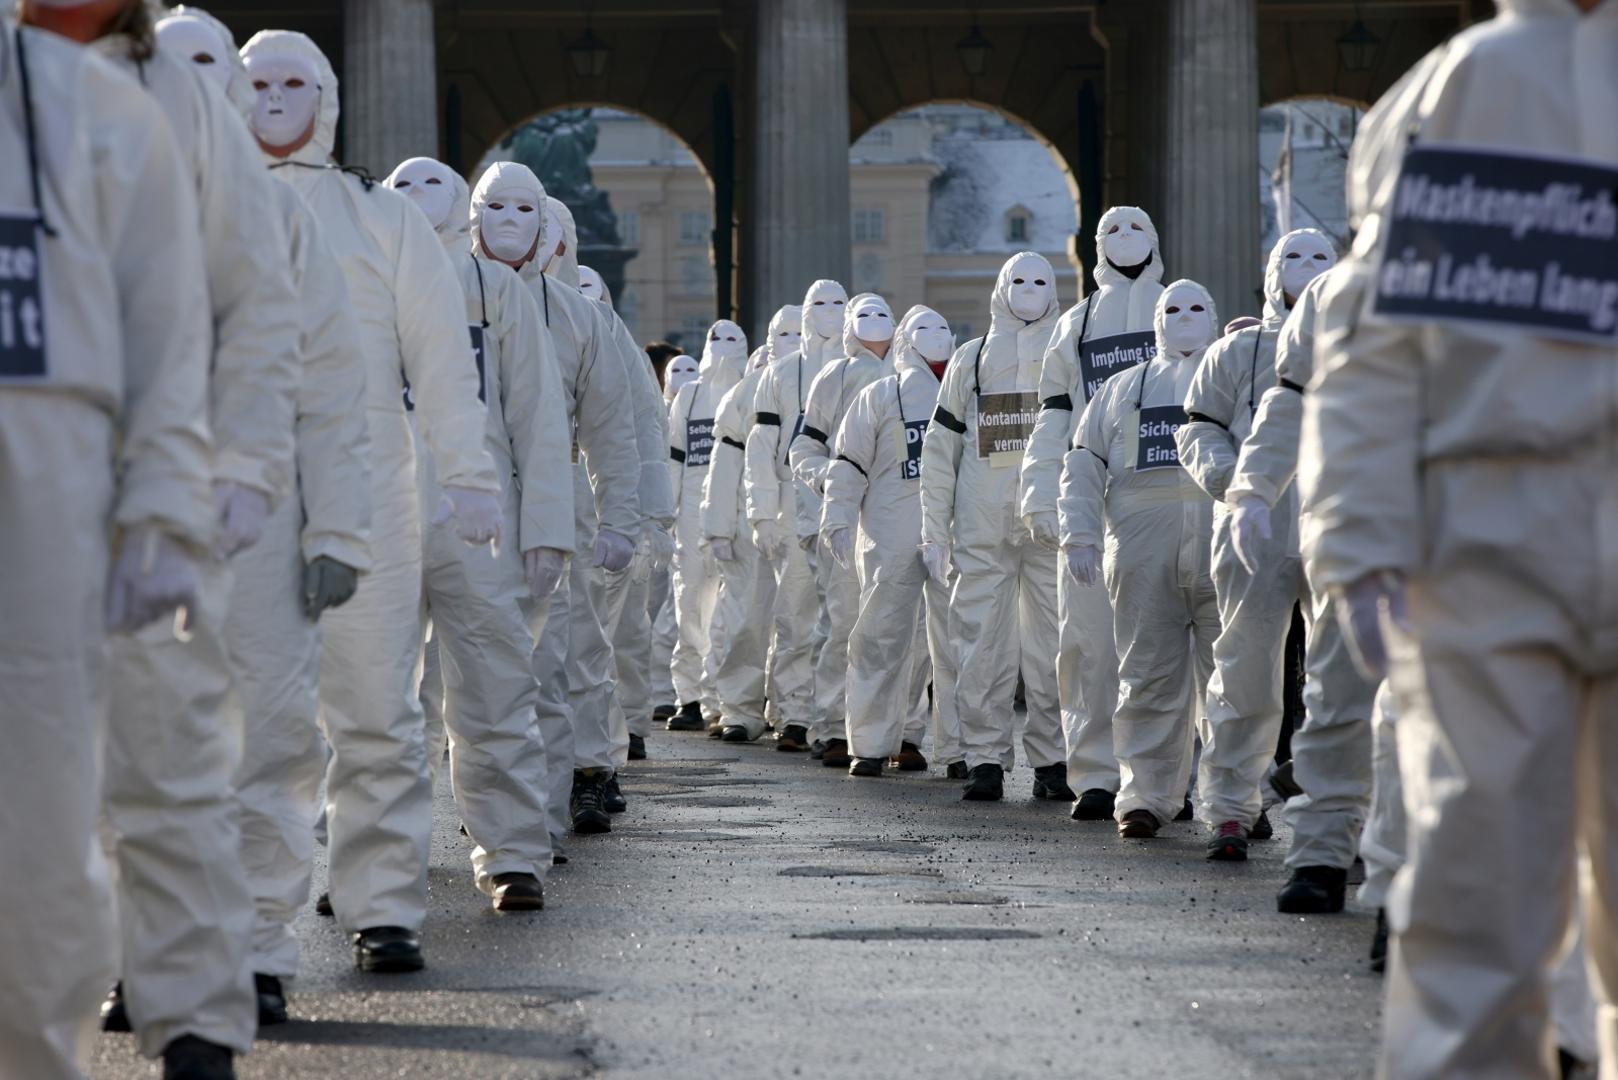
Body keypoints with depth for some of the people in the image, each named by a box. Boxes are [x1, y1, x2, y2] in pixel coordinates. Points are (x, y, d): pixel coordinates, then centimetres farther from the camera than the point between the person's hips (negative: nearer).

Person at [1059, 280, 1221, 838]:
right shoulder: (1123, 388, 24)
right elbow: (1083, 465, 18)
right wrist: (1079, 534, 4)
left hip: (1222, 538, -1)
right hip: (1143, 540, 1)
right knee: (1149, 675, -2)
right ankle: (1145, 796, 0)